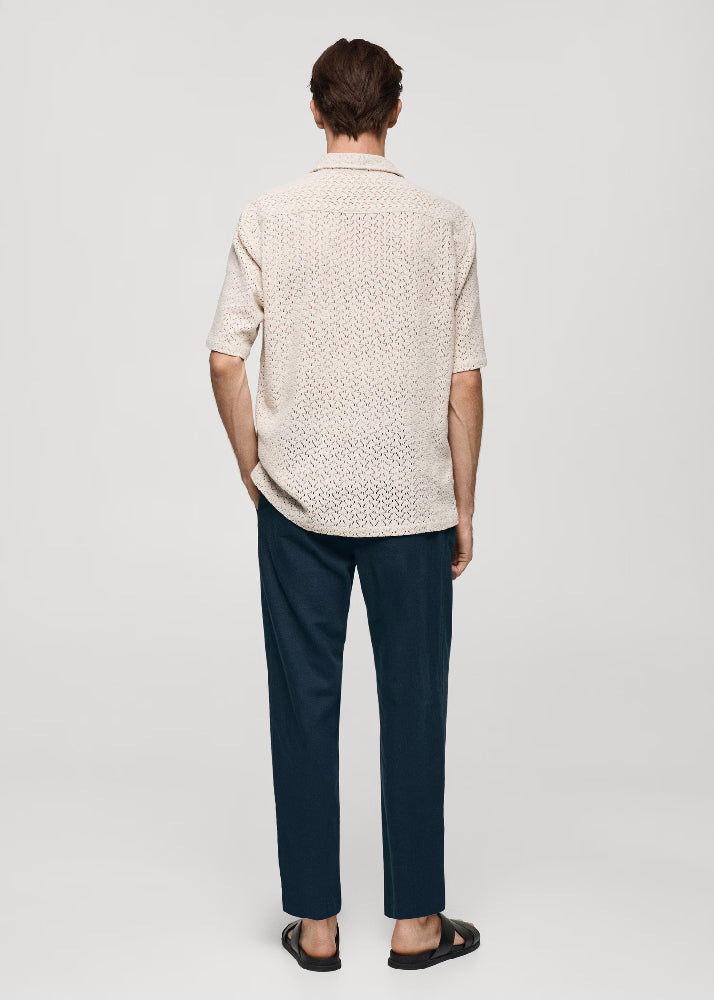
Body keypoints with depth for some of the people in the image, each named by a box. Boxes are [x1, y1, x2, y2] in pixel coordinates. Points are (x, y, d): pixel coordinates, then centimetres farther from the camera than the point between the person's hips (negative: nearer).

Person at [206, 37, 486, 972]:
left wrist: (256, 472, 10)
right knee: (413, 704, 9)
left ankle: (315, 922, 19)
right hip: (413, 503, 0)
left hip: (298, 500, 1)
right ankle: (415, 921, 20)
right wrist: (464, 508, 7)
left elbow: (226, 362, -4)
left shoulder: (267, 218, -3)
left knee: (305, 704, 9)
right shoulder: (446, 225, -2)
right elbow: (465, 383, -2)